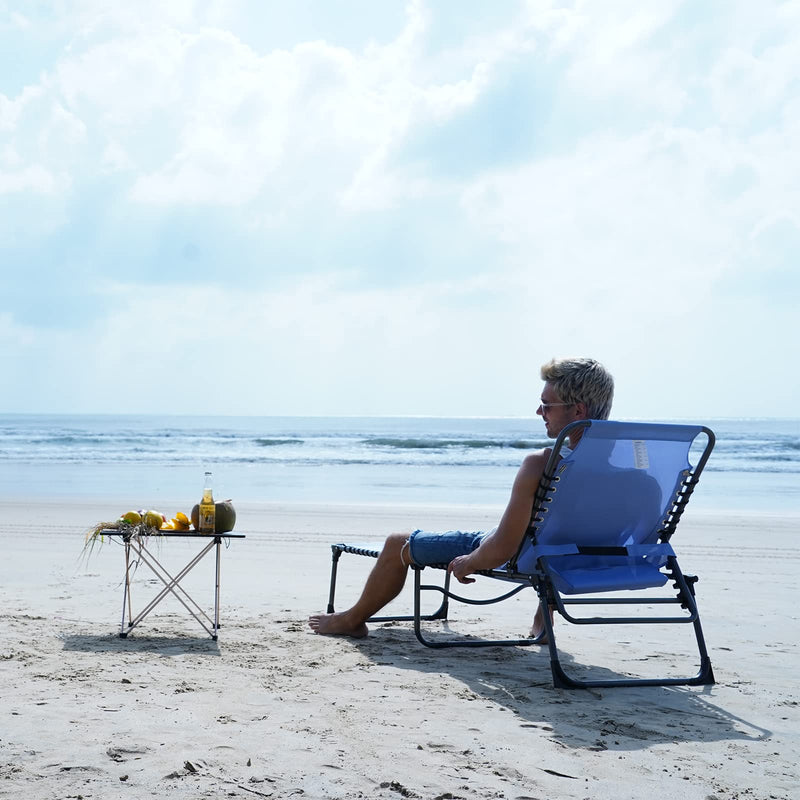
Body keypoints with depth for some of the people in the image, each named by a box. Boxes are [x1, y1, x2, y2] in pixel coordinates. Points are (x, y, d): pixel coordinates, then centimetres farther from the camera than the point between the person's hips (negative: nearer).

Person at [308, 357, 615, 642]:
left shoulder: (540, 464, -34)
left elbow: (501, 550, -29)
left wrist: (466, 564, -9)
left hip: (513, 560, -6)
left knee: (398, 543, 15)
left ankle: (353, 619, 38)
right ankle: (542, 623, 45)